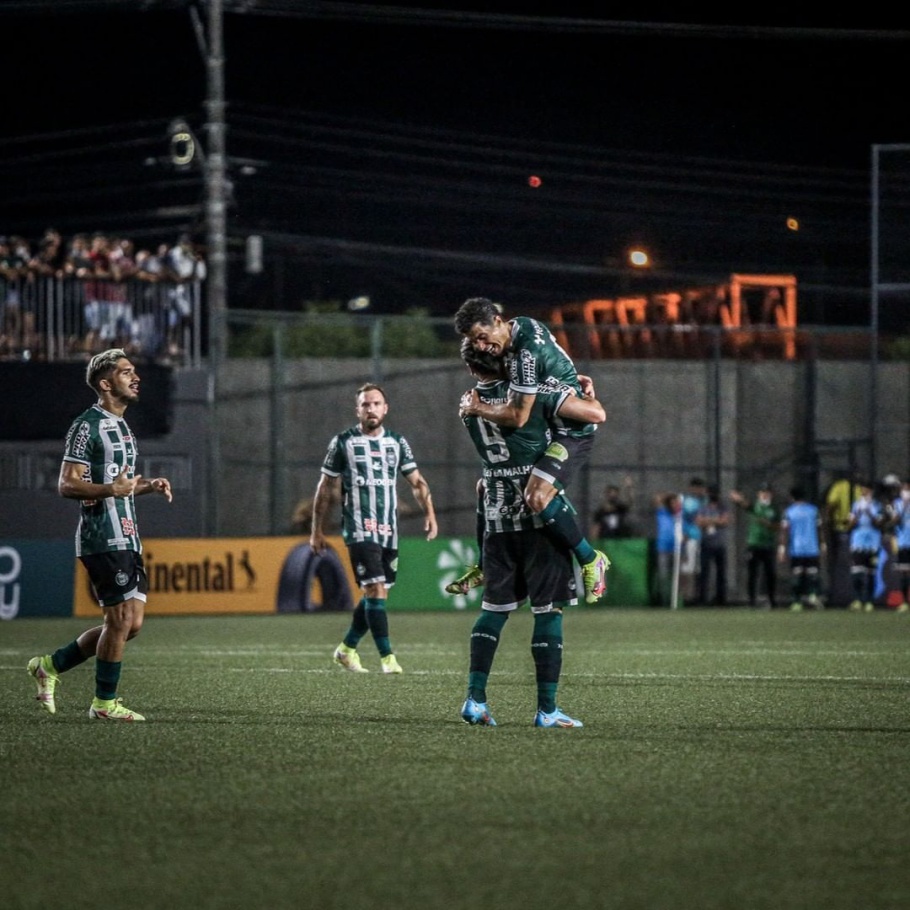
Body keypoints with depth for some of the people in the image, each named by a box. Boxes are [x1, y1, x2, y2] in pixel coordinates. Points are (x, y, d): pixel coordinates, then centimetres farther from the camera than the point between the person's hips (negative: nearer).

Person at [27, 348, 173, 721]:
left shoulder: (120, 426, 19)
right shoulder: (87, 426, -10)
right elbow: (67, 484, -16)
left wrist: (148, 485, 12)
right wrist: (110, 489, -29)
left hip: (126, 539, 9)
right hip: (103, 539, -9)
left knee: (130, 624, 7)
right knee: (121, 619, -8)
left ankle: (50, 665, 19)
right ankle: (104, 703, 3)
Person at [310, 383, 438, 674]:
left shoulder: (397, 442, 11)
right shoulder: (343, 442, 1)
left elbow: (416, 482, 11)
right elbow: (326, 488, 6)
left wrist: (429, 512, -5)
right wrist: (317, 530, 5)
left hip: (388, 530, 5)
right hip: (359, 529, -5)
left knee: (377, 594, 9)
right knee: (375, 590, -15)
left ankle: (346, 649, 25)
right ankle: (387, 657, -16)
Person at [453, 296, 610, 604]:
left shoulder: (526, 353, -29)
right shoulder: (522, 325, 0)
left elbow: (518, 416, -25)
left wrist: (476, 408, -11)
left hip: (571, 431, -11)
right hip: (547, 425, 11)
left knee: (537, 497, -29)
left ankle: (590, 560, -12)